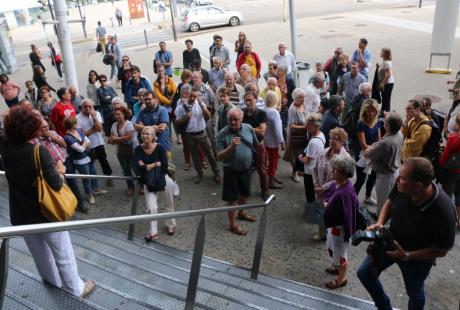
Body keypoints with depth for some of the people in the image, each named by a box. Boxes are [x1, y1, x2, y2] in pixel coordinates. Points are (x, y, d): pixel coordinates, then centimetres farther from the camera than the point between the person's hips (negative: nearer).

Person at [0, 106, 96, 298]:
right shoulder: (39, 152, -23)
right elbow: (56, 184, -25)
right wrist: (60, 171, -6)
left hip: (21, 216, 5)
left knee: (40, 253, 26)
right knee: (63, 255, 10)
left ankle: (54, 280, 47)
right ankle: (77, 289, 25)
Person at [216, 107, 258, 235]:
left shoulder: (248, 128, -6)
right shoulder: (222, 134, -18)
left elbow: (256, 145, 9)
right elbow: (219, 157, -20)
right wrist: (231, 146, -33)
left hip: (246, 169, 5)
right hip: (231, 171, -4)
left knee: (245, 194, 23)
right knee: (232, 198, 8)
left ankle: (241, 213, 49)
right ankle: (232, 224, 25)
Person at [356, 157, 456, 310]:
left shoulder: (443, 212, -38)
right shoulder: (402, 186, -27)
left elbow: (441, 250, -22)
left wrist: (407, 256, -27)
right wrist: (380, 223, -18)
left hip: (418, 258, -4)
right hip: (391, 241, 4)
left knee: (414, 292, 23)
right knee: (364, 273, 12)